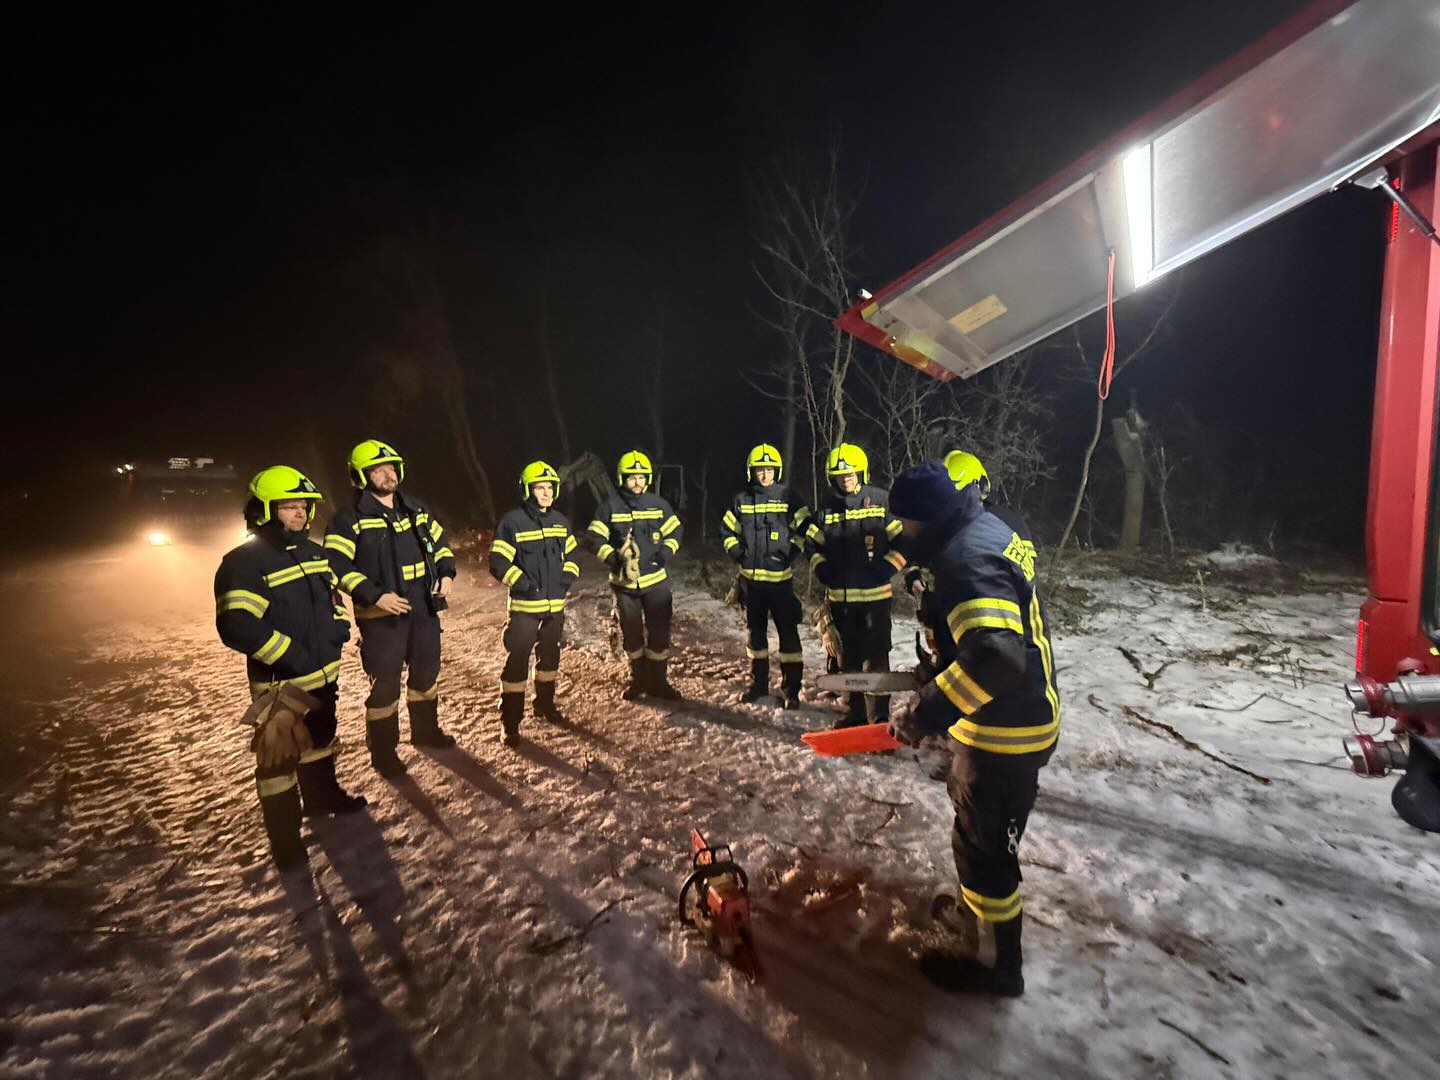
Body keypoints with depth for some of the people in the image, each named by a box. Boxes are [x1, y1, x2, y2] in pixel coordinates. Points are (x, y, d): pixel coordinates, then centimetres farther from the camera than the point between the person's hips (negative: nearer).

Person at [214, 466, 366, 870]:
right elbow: (236, 626, -26)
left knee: (320, 740, 25)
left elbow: (332, 595, 20)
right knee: (279, 758, 3)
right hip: (280, 681, -8)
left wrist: (339, 627, 2)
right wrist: (290, 655, -26)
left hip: (324, 672, 8)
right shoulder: (243, 562, -18)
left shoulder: (313, 551, 7)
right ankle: (285, 839, 18)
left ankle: (321, 795, 46)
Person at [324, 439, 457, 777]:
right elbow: (336, 565, -14)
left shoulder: (417, 510, 10)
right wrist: (375, 596, -22)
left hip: (425, 609, 6)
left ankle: (425, 729, 39)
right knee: (385, 683, 2)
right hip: (382, 615, -6)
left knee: (427, 672, 18)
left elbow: (440, 543, 19)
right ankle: (383, 752, 20)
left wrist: (447, 573, 1)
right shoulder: (350, 518, -8)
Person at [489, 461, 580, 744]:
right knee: (517, 662, -5)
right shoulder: (512, 522, -12)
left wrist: (568, 578, 2)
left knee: (550, 656, 19)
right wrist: (526, 585, -17)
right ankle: (510, 722, 7)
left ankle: (545, 704, 38)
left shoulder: (560, 521, 8)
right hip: (524, 606, -6)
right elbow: (499, 564, -13)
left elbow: (570, 555, 18)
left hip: (555, 605, 6)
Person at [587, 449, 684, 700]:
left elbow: (675, 531, 9)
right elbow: (596, 538, -2)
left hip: (656, 580, 1)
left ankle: (658, 681, 19)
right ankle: (638, 680, 30)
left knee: (659, 633, 3)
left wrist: (665, 553, -7)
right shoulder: (609, 507, -5)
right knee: (631, 634, 12)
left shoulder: (659, 505, 0)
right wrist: (612, 558, -14)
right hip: (625, 582, 0)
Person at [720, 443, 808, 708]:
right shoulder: (741, 501, 7)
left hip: (780, 577, -3)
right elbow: (727, 530, 16)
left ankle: (792, 688, 5)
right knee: (755, 631, 13)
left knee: (788, 632, -4)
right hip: (751, 577, 4)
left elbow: (806, 527, 1)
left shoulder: (788, 497, -1)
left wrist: (792, 552, -7)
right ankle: (758, 683, 27)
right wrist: (738, 553, 4)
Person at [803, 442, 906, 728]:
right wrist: (822, 568, 2)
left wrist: (884, 569, -12)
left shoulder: (881, 501, -5)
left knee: (875, 657, -4)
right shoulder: (827, 507, 7)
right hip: (839, 595, 5)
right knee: (848, 656, 15)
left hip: (874, 594, -5)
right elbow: (812, 543, 16)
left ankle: (879, 718, 7)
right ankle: (856, 712, 31)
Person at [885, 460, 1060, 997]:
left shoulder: (968, 559, -28)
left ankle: (994, 961, 33)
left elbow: (995, 658, -39)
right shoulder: (987, 531, 5)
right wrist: (942, 668, 17)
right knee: (982, 828, 28)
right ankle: (977, 911, 50)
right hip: (1025, 714, 10)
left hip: (1004, 732, -10)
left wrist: (926, 712, -34)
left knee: (982, 843, 10)